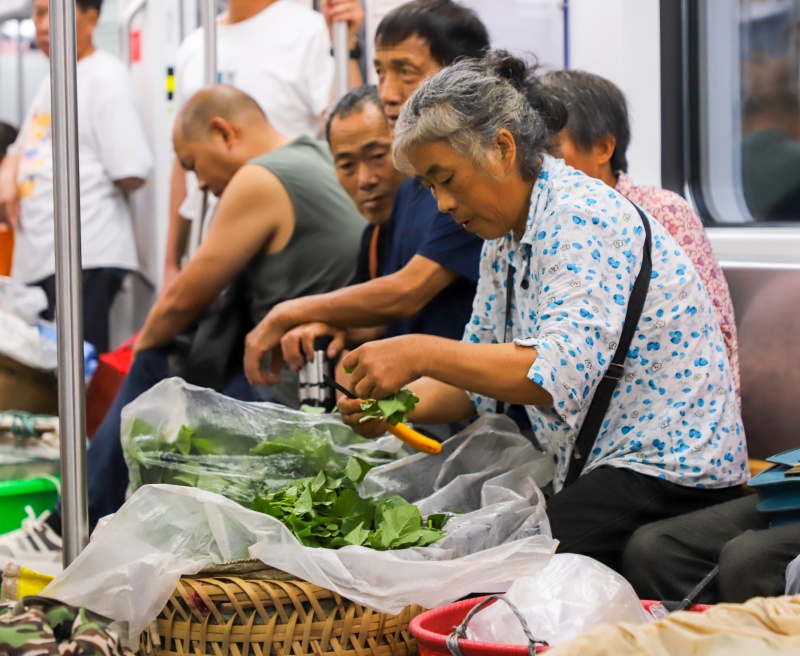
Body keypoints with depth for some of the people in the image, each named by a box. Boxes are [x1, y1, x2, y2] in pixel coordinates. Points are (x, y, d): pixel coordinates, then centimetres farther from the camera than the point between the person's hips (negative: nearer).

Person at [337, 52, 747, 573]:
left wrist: (421, 354, -27)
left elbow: (562, 371, -28)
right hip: (595, 470, 9)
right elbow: (481, 379, 17)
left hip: (671, 475, -9)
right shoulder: (504, 239, 13)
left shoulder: (582, 217, -16)